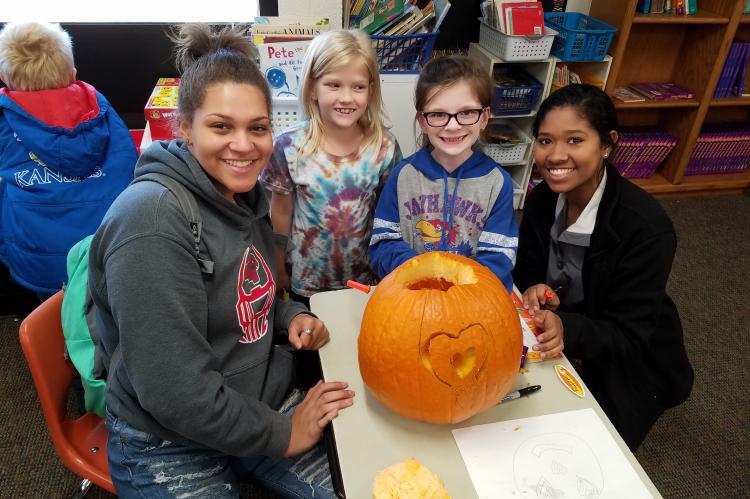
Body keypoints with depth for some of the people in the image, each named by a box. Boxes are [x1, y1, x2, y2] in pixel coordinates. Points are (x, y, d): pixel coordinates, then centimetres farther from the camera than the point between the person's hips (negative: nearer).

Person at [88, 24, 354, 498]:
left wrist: (291, 316, -4)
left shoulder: (245, 195, 1)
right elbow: (173, 391, -26)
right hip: (170, 446, -6)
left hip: (267, 406, 7)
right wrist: (281, 435, -15)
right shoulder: (151, 217, -24)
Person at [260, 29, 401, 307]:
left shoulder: (384, 148, -12)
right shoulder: (289, 147, -14)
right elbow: (281, 214, -3)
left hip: (366, 282, 1)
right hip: (306, 284, 0)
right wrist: (279, 271, 4)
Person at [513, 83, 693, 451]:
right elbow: (526, 272, 1)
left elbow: (628, 337, -23)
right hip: (555, 349, 5)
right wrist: (535, 292, -23)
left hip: (626, 365, -4)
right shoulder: (543, 197, -10)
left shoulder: (646, 228, -27)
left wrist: (566, 328, -43)